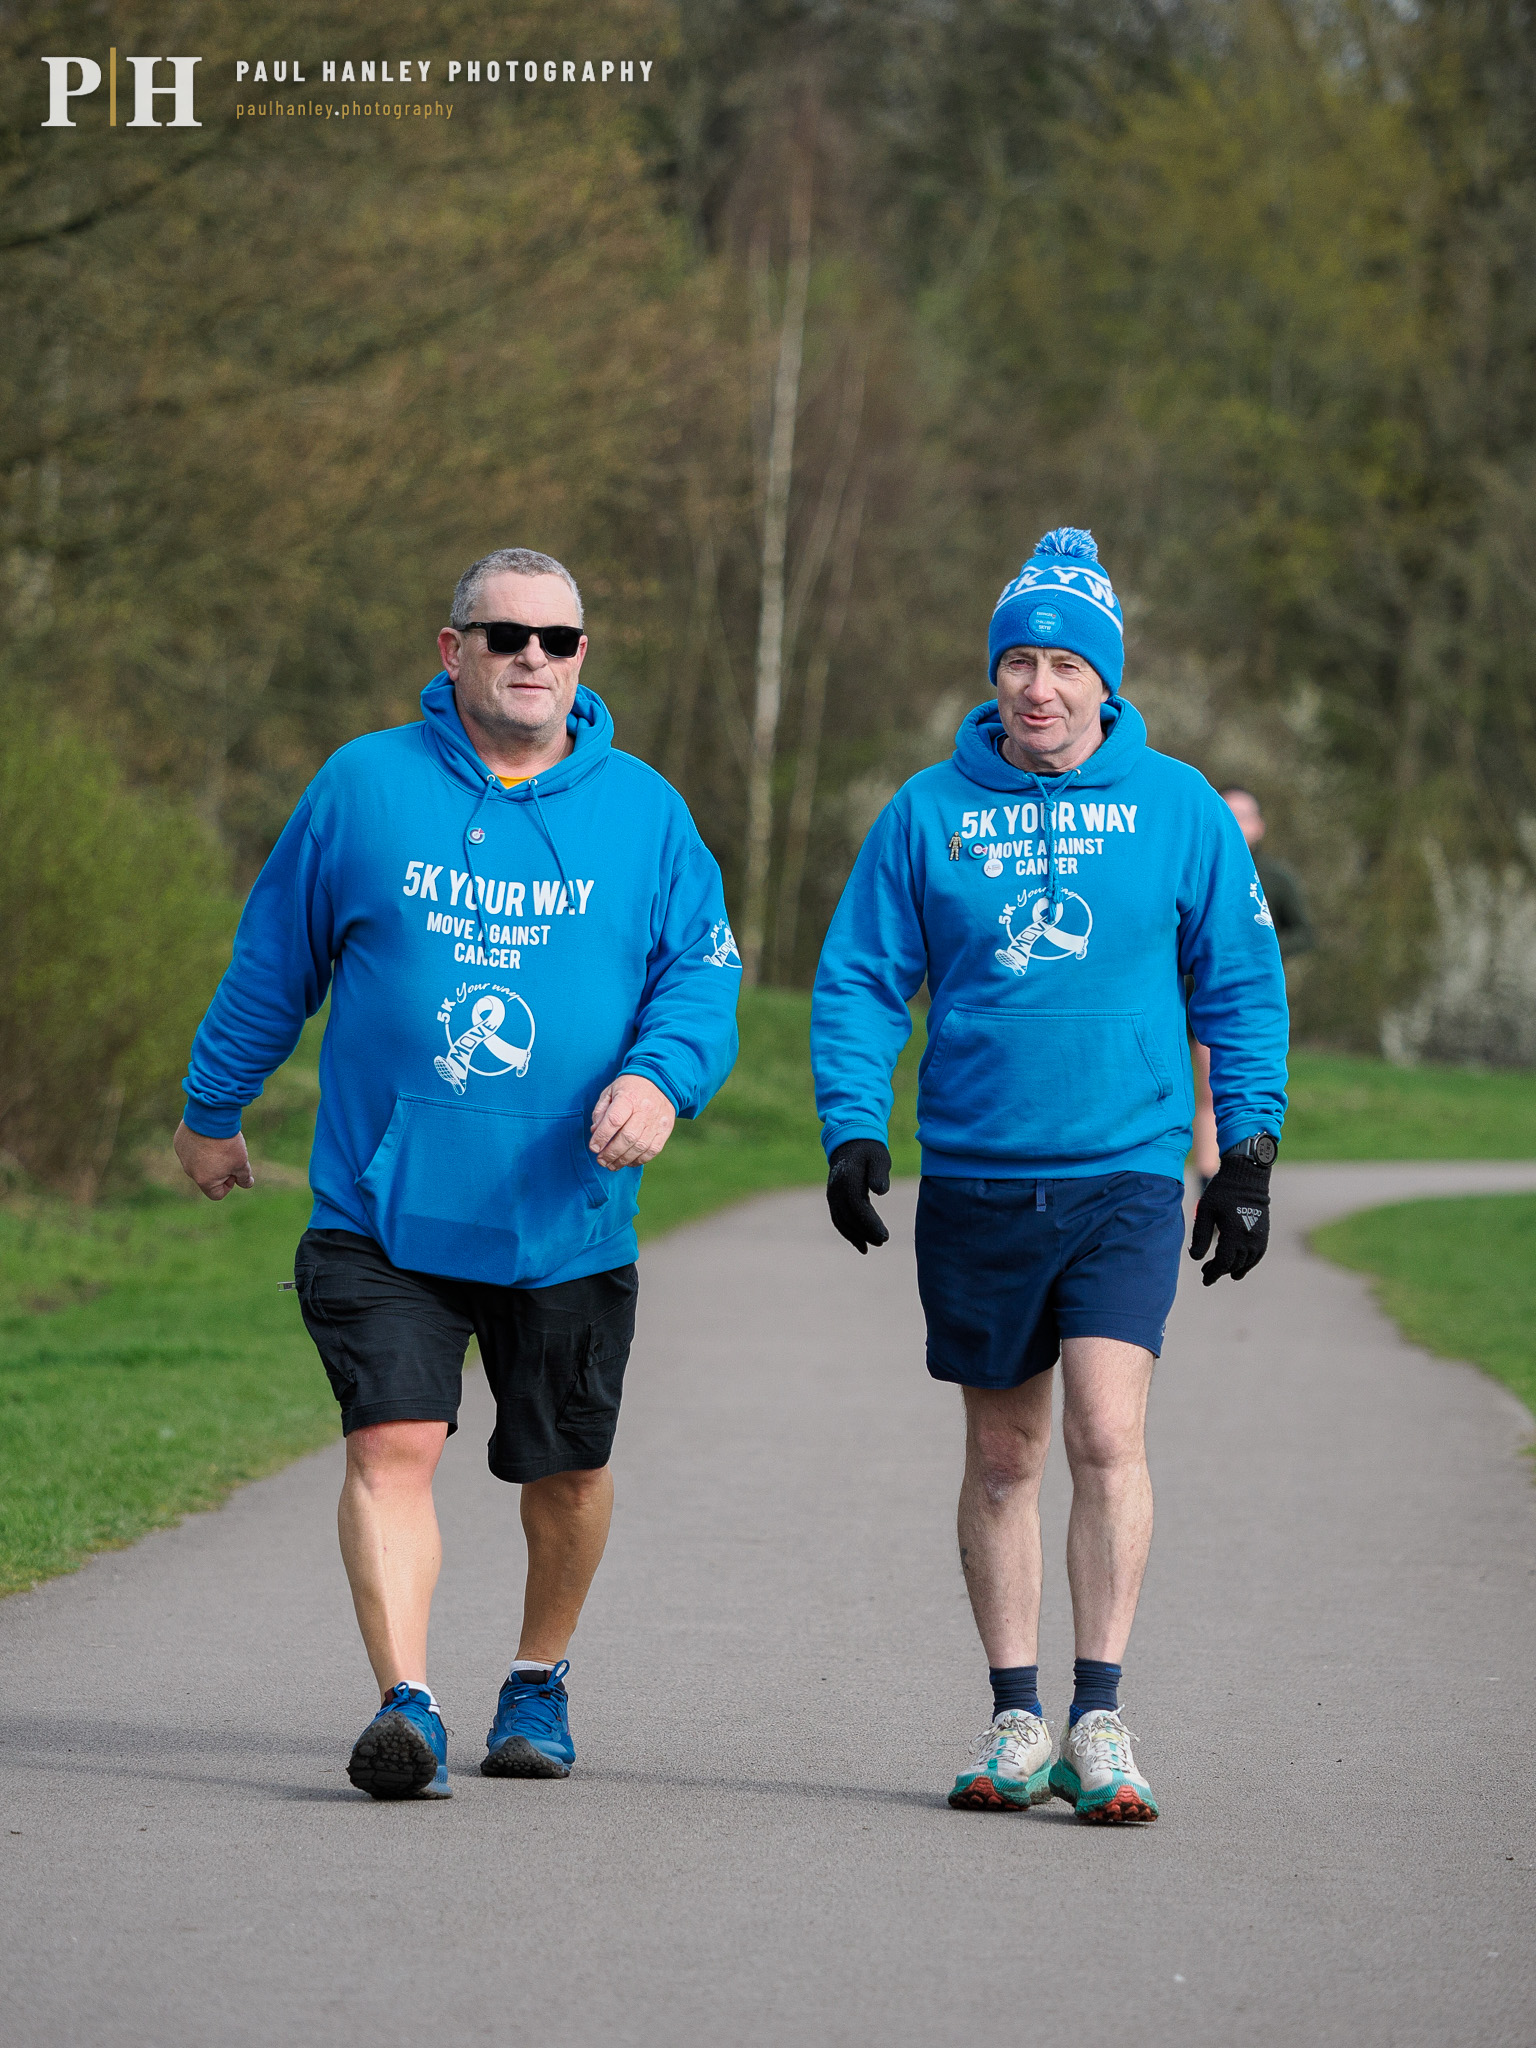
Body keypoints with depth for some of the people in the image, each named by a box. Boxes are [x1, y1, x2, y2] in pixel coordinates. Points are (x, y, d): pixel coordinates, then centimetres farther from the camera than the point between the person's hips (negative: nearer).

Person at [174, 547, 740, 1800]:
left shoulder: (642, 812, 4)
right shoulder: (364, 788, 2)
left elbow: (703, 976, 2)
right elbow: (272, 965, 12)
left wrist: (662, 1076, -19)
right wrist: (213, 1111, 18)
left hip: (567, 1219, 2)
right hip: (382, 1211, -2)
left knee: (567, 1469, 13)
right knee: (394, 1445, -17)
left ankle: (541, 1679, 35)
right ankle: (407, 1706, -21)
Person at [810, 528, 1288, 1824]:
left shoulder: (1177, 808, 3)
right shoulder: (930, 813, 4)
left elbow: (1242, 988, 8)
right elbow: (860, 980, 6)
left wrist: (1249, 1151, 3)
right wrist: (852, 1129, -6)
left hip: (1126, 1178, -2)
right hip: (973, 1181, 2)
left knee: (1106, 1433, -16)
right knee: (1002, 1457, 9)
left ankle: (1100, 1719, -11)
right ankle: (1017, 1718, 18)